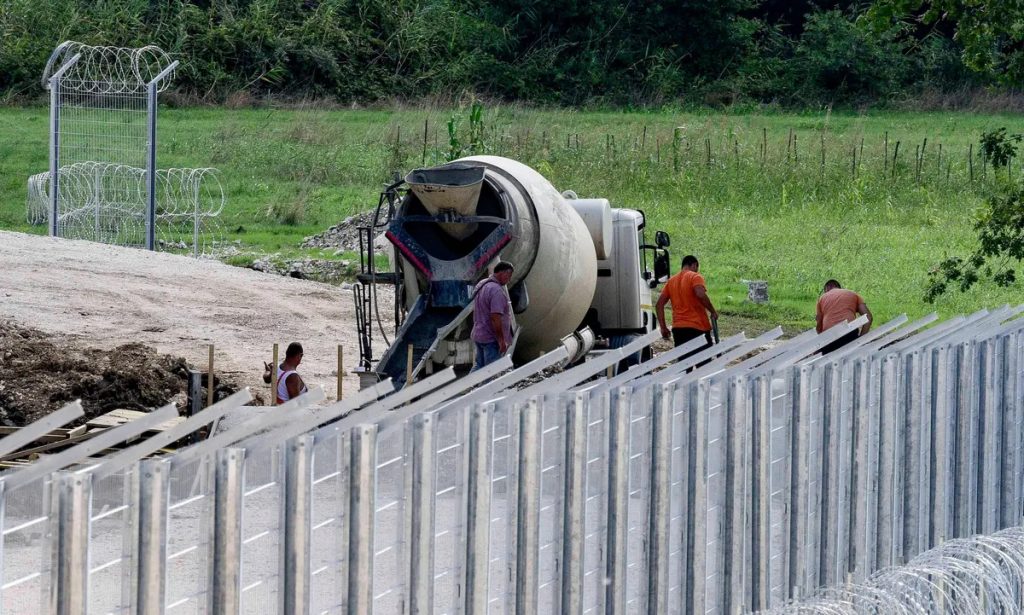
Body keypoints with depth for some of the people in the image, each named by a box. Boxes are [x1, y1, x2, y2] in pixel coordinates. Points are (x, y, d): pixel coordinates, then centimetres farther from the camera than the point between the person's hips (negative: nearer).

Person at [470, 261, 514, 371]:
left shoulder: (481, 284, 11)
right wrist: (501, 340, -21)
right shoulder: (496, 290, -21)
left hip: (478, 336, 10)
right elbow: (495, 318, -26)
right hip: (491, 338, -10)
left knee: (478, 366, 17)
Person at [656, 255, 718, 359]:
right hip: (697, 327, -5)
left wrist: (663, 327, 12)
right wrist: (713, 311, -10)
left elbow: (659, 305, 11)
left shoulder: (671, 281, 15)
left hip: (678, 328, 5)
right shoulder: (695, 277, -3)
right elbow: (701, 295, -22)